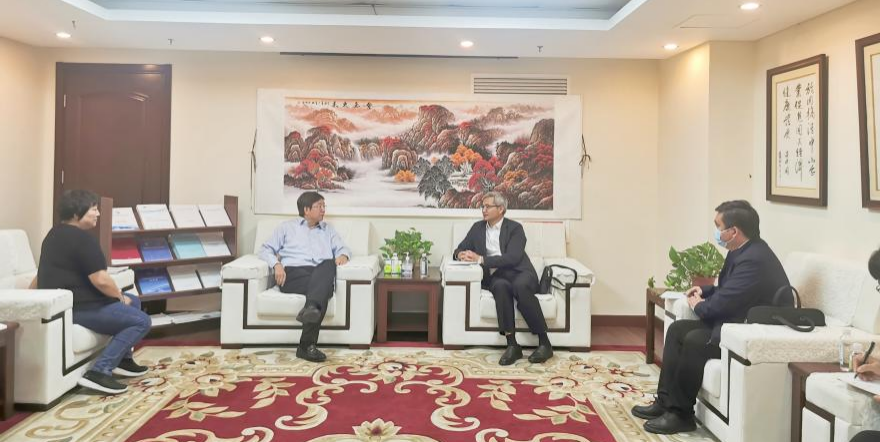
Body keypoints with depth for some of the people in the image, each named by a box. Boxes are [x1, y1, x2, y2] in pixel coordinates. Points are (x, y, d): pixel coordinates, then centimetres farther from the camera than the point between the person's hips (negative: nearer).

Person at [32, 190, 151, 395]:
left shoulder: (56, 234, 15)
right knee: (142, 321, -13)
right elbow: (100, 280, -22)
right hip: (75, 308, -11)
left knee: (133, 301, 21)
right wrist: (121, 296, -5)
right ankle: (99, 372, -19)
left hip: (60, 303, 11)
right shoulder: (83, 239, -18)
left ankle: (123, 359, 25)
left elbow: (43, 275, 24)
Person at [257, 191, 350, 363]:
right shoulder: (287, 227, 24)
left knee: (329, 264, -38)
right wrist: (276, 264, -5)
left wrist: (343, 255, -3)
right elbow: (265, 249, 16)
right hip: (293, 273, -2)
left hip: (321, 275, 2)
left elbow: (343, 248, 23)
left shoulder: (328, 229, 33)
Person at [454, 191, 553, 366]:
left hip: (519, 273, -2)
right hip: (496, 277, 2)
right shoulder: (477, 227, 17)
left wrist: (481, 259, -18)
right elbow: (459, 249, 20)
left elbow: (513, 257, -12)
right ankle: (512, 345, -36)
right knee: (501, 286, -35)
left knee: (520, 286, -38)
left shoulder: (515, 228, 2)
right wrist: (461, 255, -6)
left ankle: (544, 343, -29)